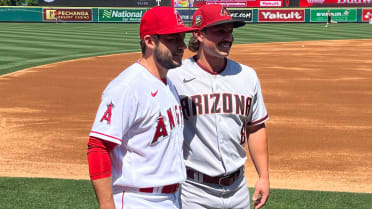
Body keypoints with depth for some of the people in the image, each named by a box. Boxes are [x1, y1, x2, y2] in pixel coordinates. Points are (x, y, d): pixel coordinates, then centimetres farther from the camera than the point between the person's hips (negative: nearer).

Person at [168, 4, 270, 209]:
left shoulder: (247, 76, 6)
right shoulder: (174, 76, -9)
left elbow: (256, 128, 13)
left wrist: (264, 176, 9)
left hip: (237, 190, 4)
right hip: (193, 192, -4)